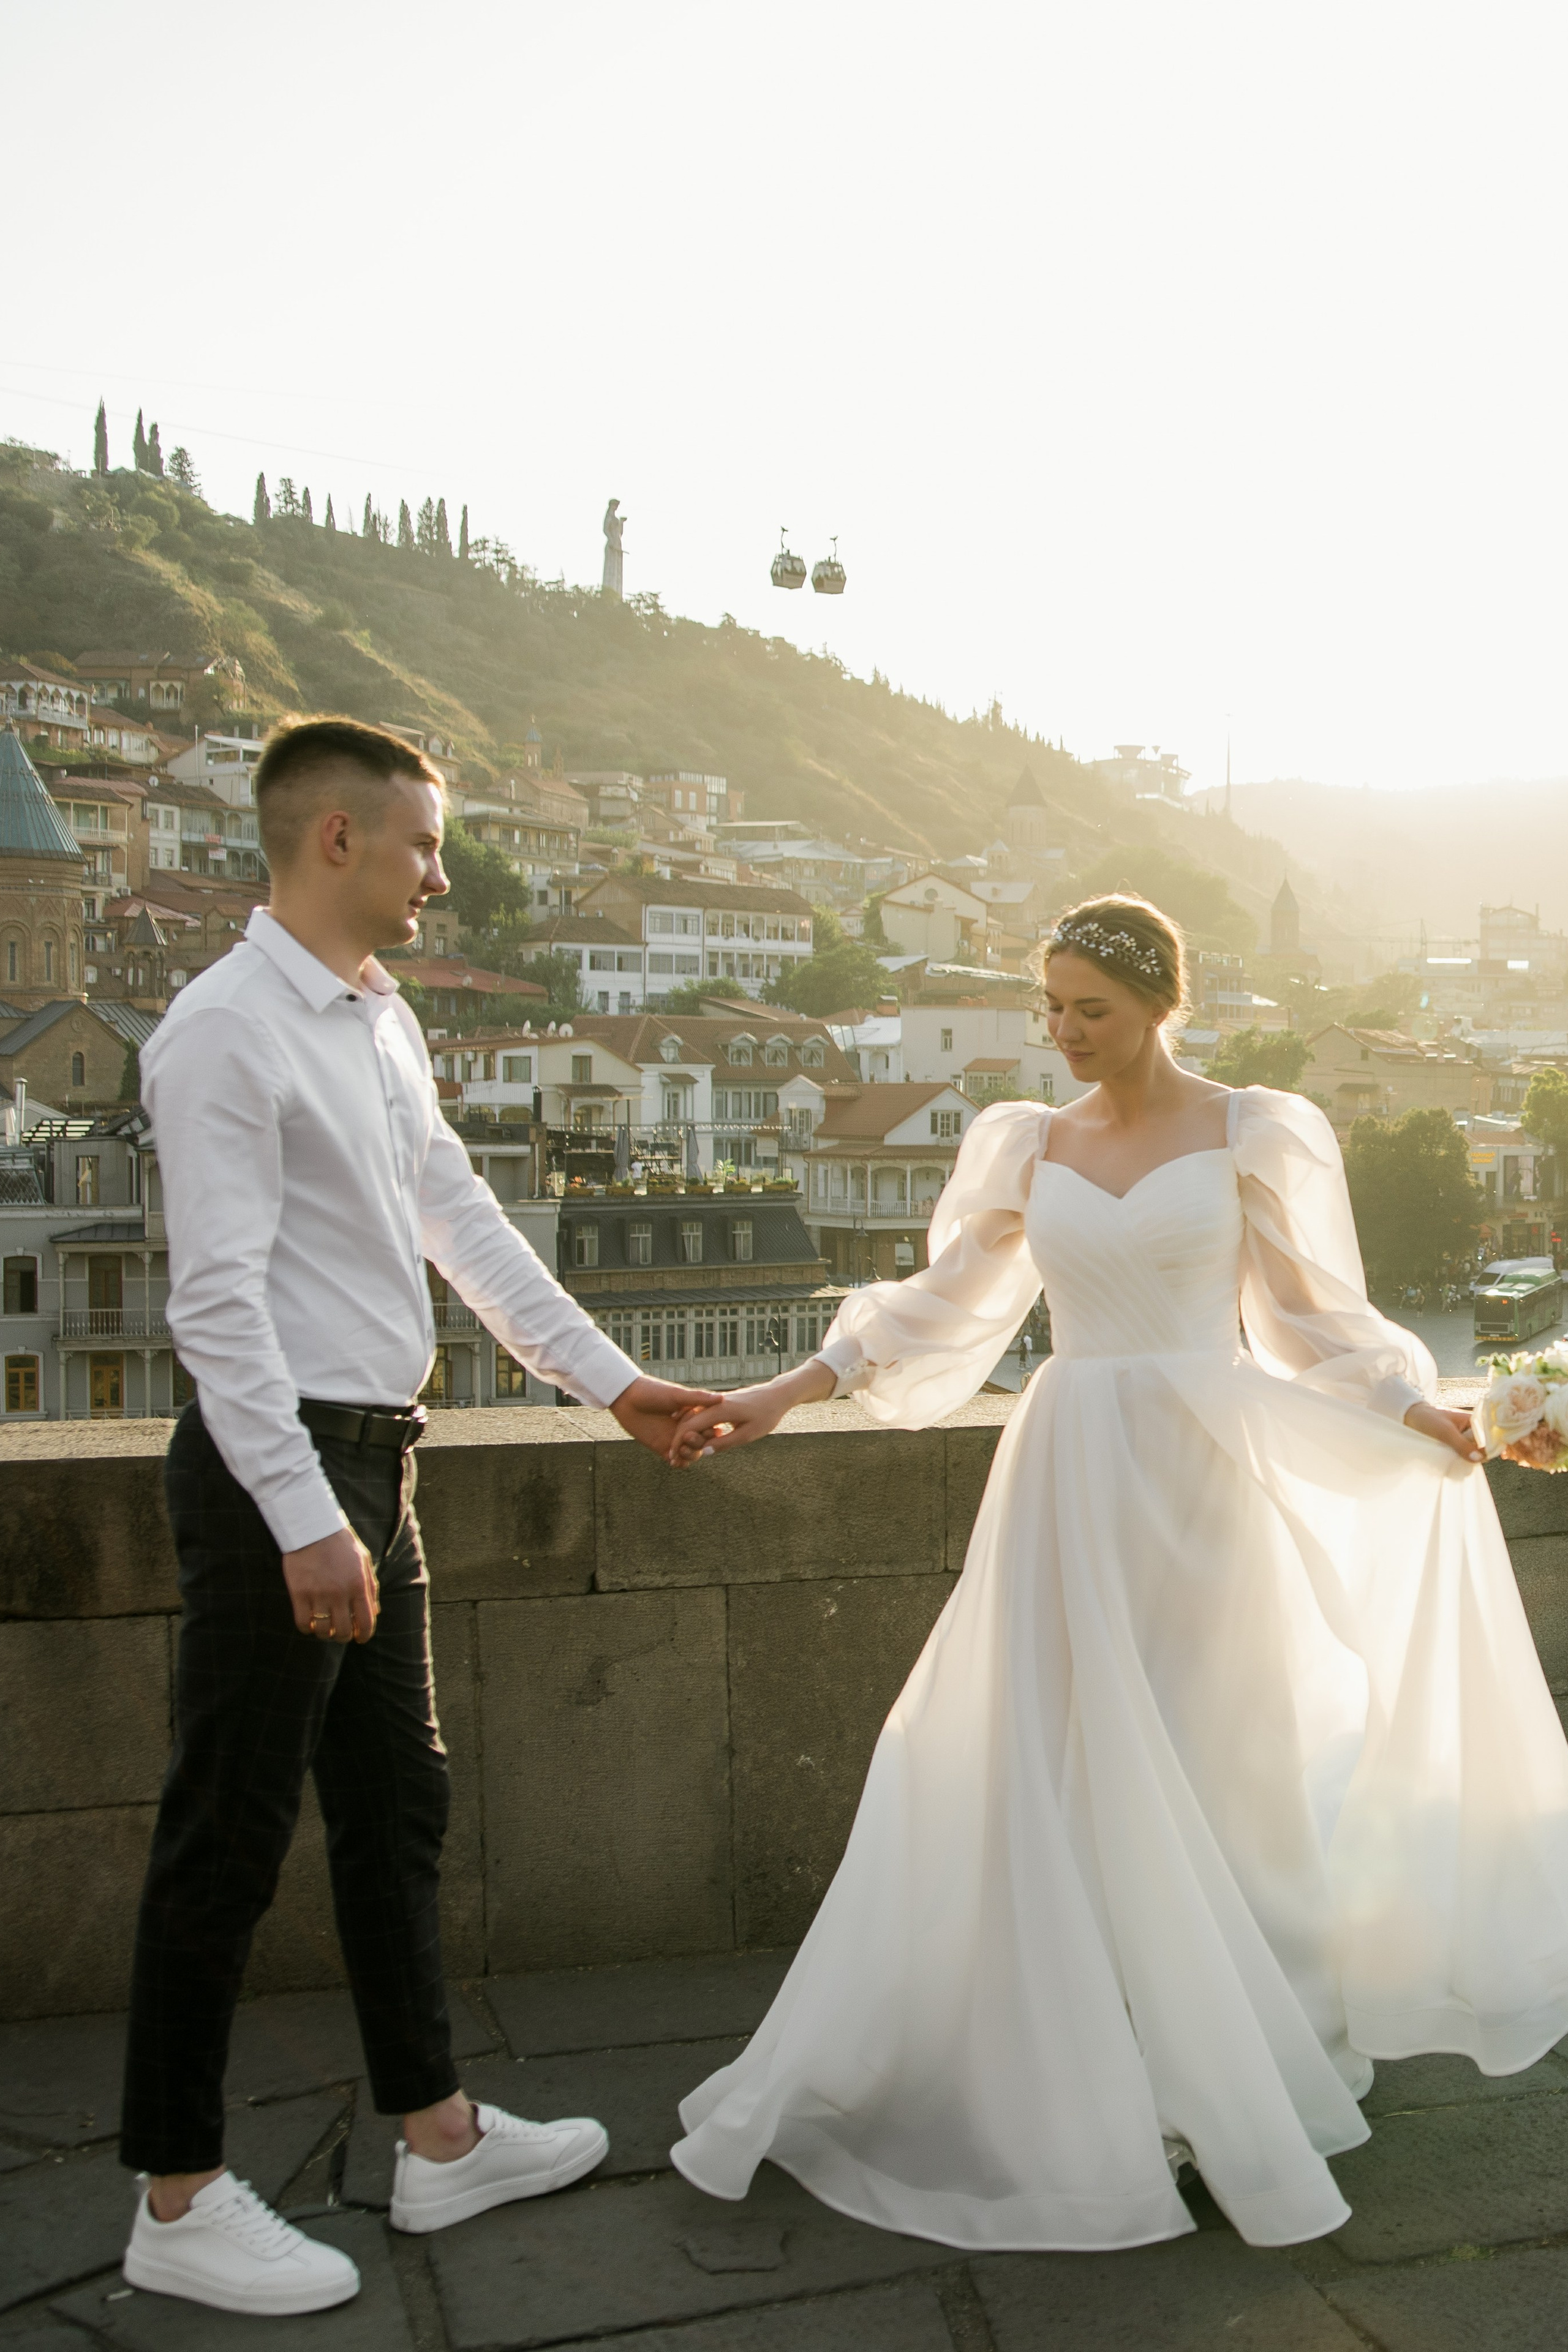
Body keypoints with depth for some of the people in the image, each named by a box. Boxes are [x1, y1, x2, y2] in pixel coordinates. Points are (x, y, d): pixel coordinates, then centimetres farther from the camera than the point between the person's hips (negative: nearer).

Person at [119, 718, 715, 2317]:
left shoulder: (380, 1020, 13)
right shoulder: (228, 1029, -15)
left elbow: (462, 1220, 17)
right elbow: (217, 1298, -20)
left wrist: (610, 1379, 17)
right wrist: (305, 1518, -24)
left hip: (369, 1465, 10)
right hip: (280, 1468, -9)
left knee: (396, 1807, 17)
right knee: (229, 1837, 2)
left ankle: (439, 2139, 32)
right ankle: (178, 2202, 18)